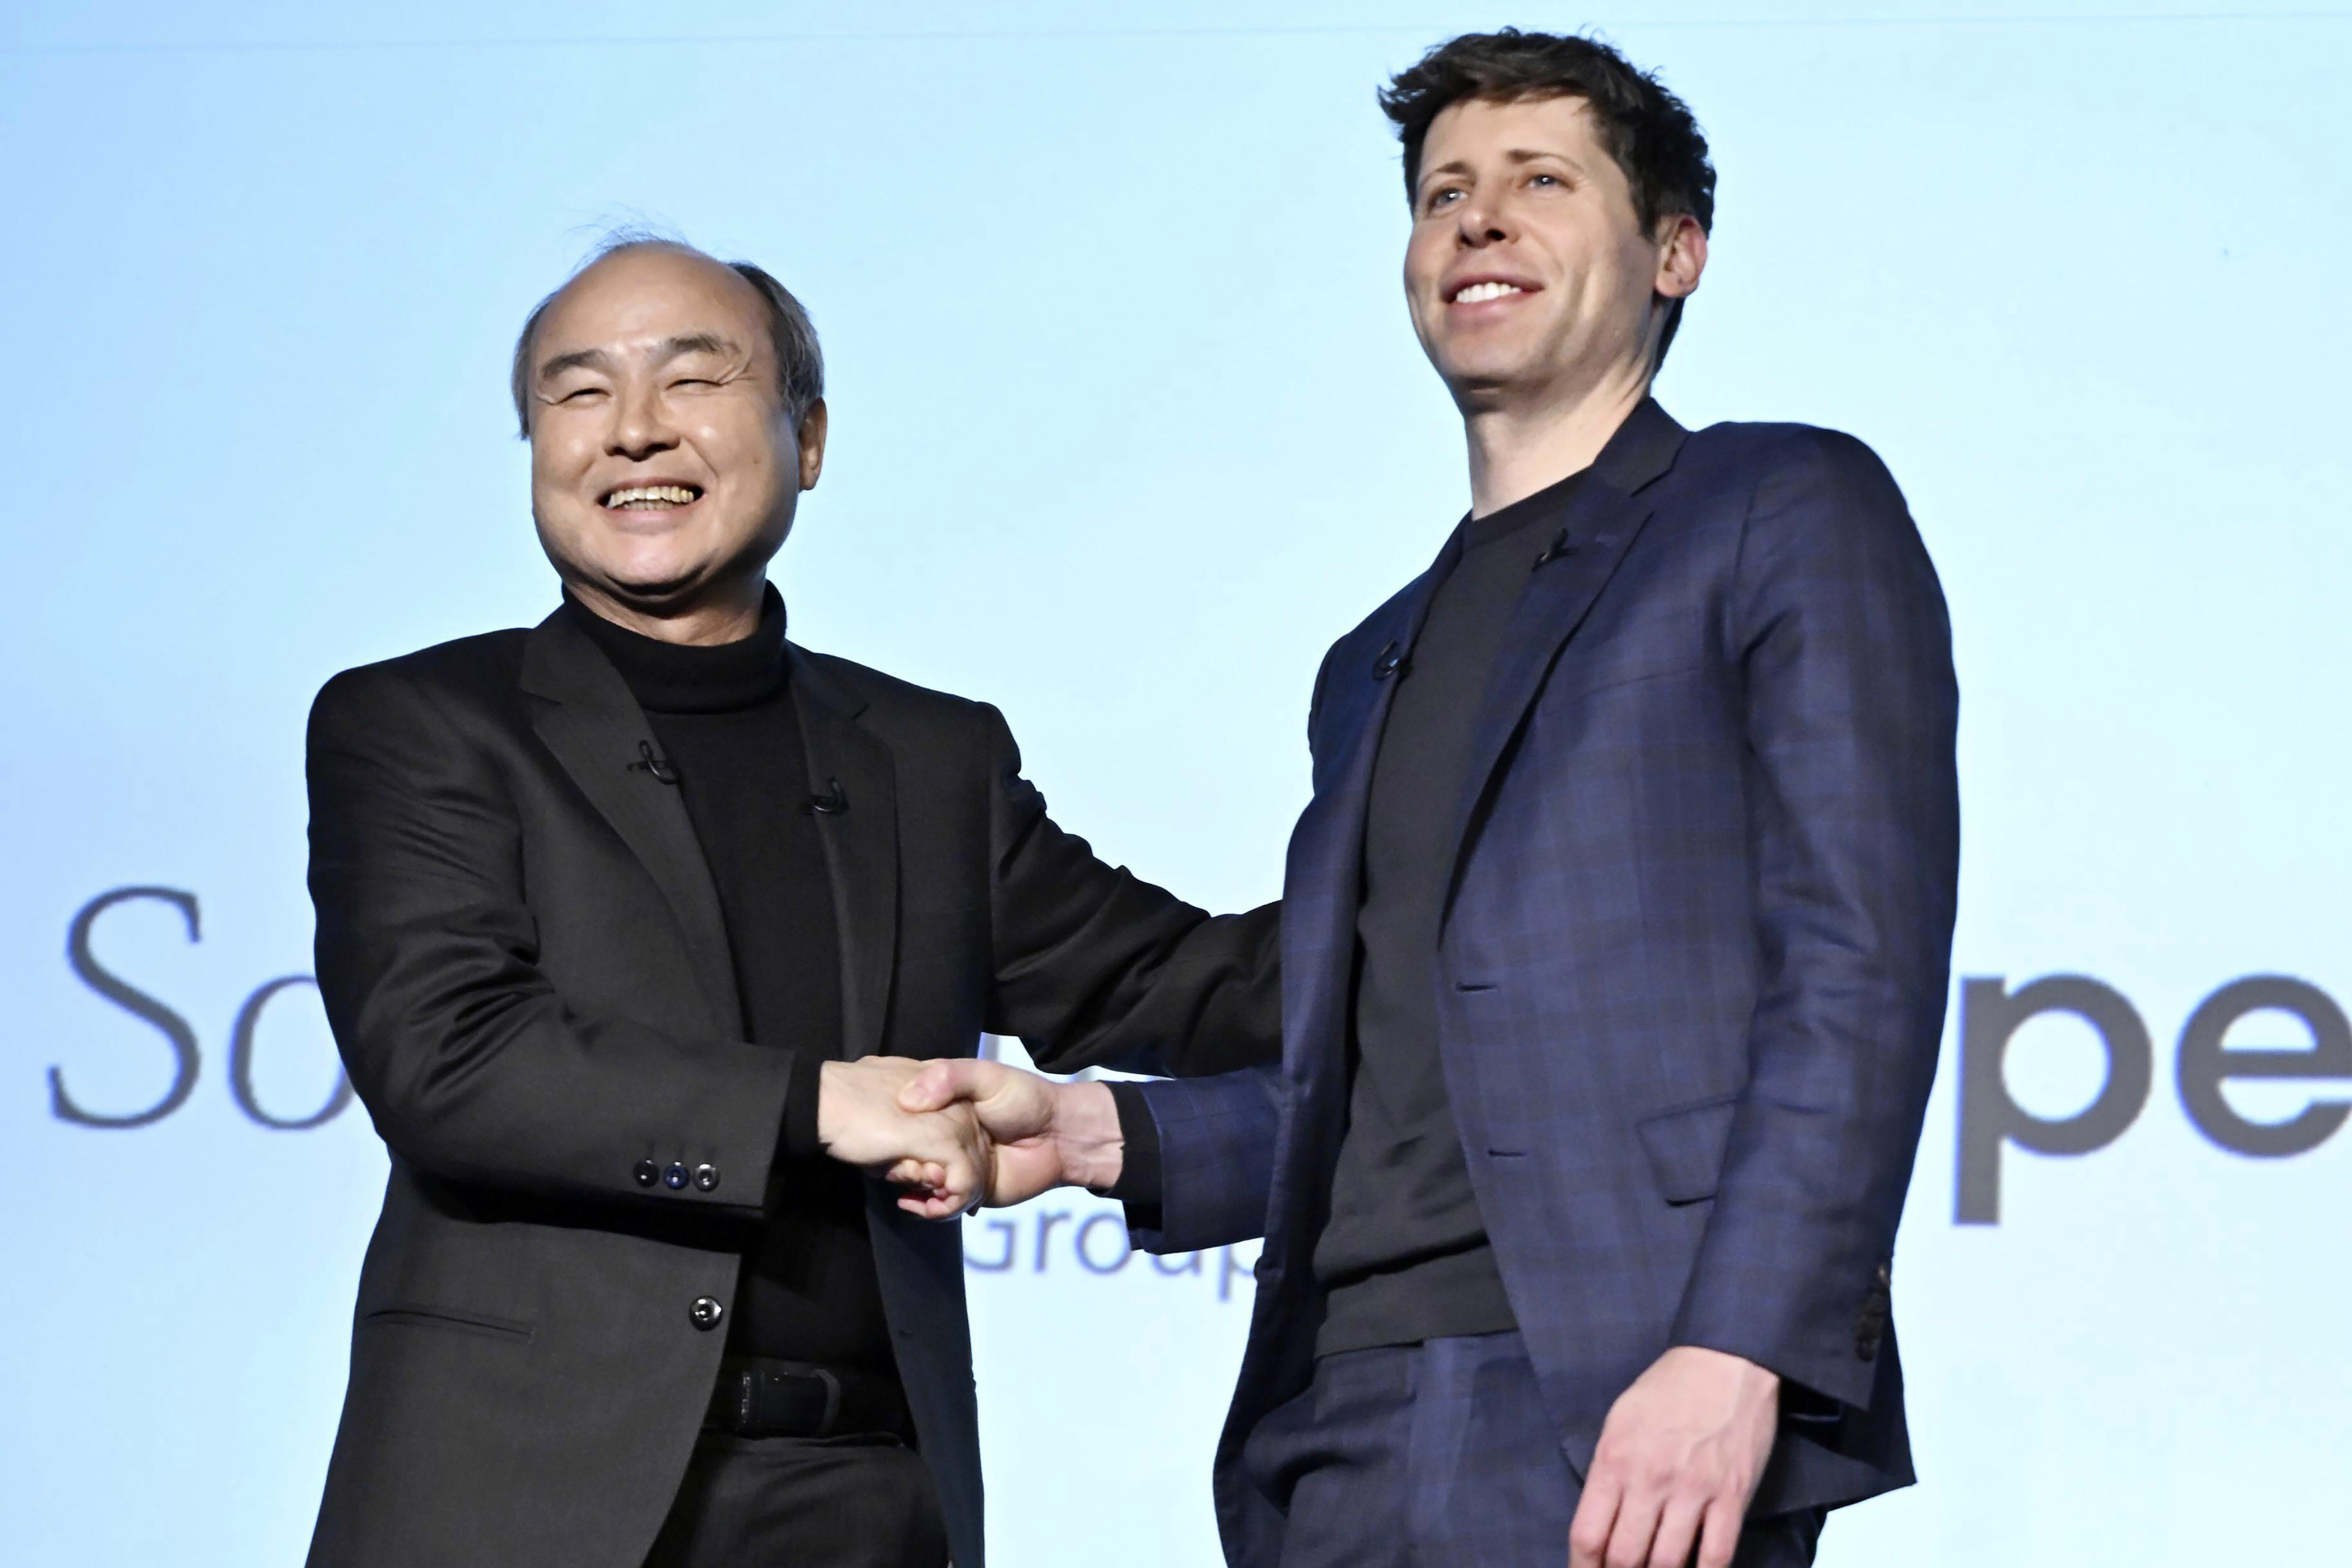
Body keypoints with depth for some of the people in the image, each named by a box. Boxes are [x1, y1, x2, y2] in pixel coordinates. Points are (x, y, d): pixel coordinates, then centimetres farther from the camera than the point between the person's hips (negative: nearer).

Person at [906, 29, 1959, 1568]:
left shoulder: (1786, 513, 5)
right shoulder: (1377, 667, 25)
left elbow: (1858, 973, -6)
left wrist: (1737, 1352, -18)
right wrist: (1092, 1132, 7)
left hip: (1628, 1434, -6)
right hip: (1339, 1435, 6)